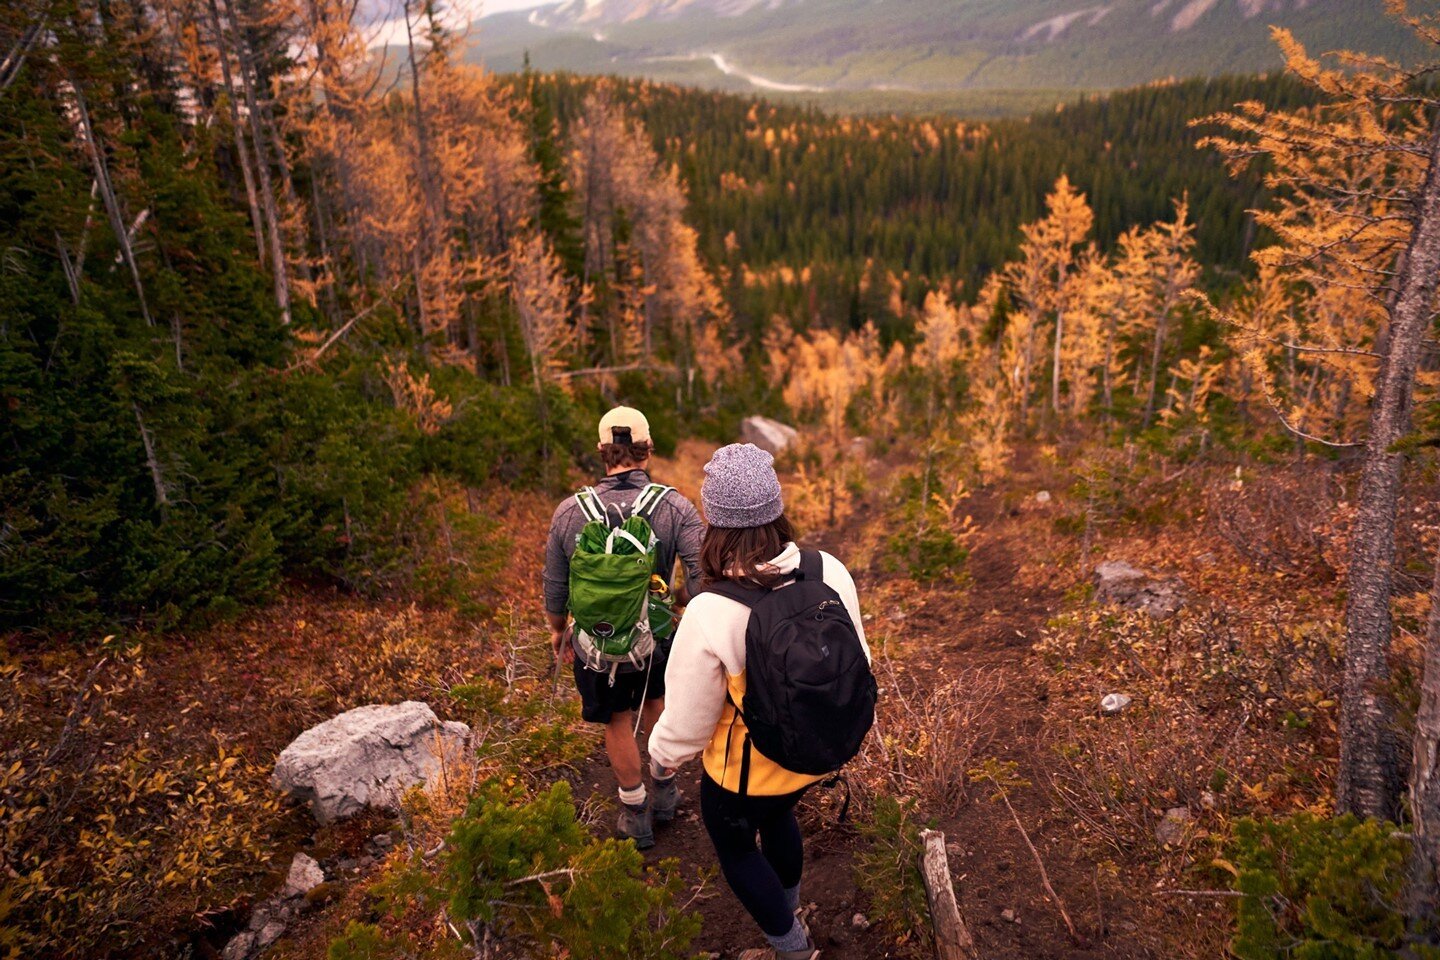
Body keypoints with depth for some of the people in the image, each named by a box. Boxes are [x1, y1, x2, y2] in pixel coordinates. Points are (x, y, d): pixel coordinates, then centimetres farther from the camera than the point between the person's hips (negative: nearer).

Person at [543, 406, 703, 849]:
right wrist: (681, 599, -2)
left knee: (618, 721, 22)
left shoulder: (569, 512, -15)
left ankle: (637, 816, 40)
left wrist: (559, 629, 13)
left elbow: (555, 586, -5)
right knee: (655, 700, 30)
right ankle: (664, 789, 46)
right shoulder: (675, 508, -20)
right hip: (657, 638, 0)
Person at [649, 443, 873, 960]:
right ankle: (788, 904, 63)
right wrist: (842, 723, 16)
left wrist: (662, 752, 3)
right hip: (818, 754, 5)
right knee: (778, 816, 36)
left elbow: (690, 718, -20)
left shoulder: (710, 614, -35)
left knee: (734, 845, 28)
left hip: (744, 772, -5)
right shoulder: (830, 571, -21)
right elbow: (857, 662, -5)